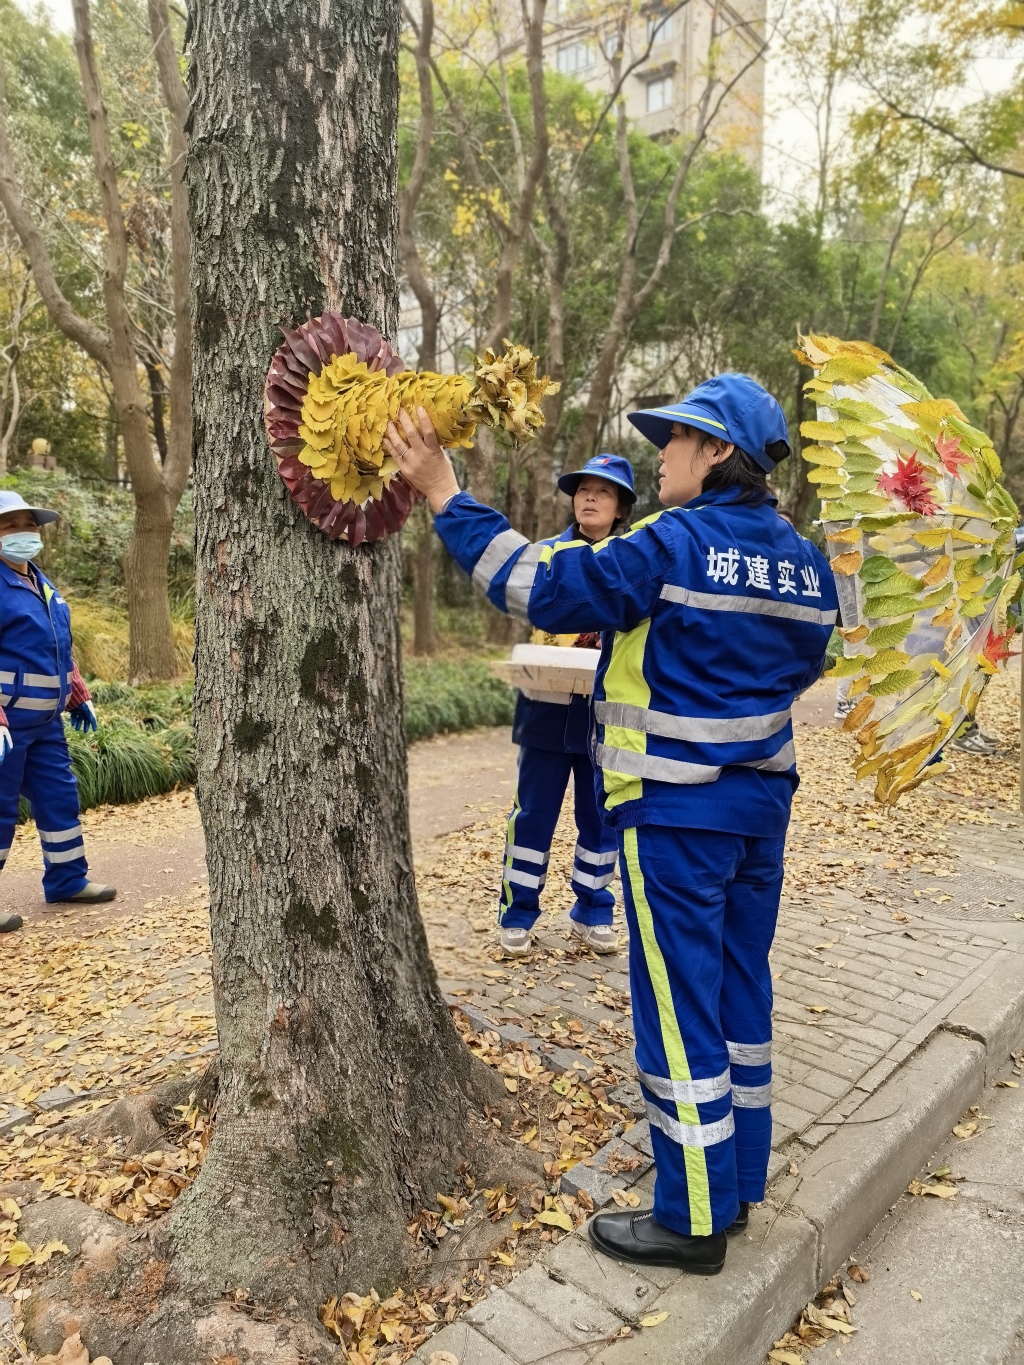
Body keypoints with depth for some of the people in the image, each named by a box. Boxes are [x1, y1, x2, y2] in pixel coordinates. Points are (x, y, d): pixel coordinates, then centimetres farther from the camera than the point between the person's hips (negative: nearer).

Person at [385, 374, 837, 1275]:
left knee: (679, 1007, 4)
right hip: (761, 801, 8)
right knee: (741, 993, 18)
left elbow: (541, 587, -17)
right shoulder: (804, 562, 7)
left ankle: (694, 1219, 19)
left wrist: (445, 497, -10)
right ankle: (738, 1184, 34)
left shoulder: (675, 545, -16)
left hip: (677, 812, -8)